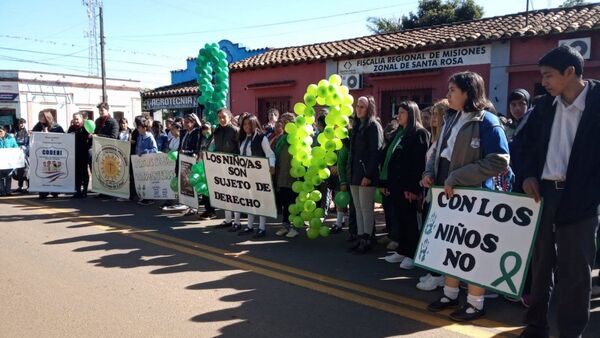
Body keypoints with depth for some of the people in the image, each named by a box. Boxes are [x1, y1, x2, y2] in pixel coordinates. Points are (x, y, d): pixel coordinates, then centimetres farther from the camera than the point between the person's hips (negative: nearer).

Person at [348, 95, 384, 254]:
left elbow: (375, 152, -14)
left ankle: (367, 240, 5)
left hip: (366, 175, -8)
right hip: (355, 174, 8)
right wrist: (350, 174, 13)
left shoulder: (374, 126, -6)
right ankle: (360, 238, 16)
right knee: (358, 208, 10)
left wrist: (368, 175, -20)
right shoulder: (357, 126, 18)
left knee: (366, 209, -3)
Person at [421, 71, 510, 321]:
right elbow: (438, 151, 18)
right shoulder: (451, 119, 10)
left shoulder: (487, 122, -14)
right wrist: (429, 172, -2)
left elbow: (499, 161, -22)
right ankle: (450, 294, 31)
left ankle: (475, 303, 20)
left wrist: (456, 178, -22)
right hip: (447, 192, 8)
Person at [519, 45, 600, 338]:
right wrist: (529, 175, 1)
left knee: (574, 269, 4)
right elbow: (530, 142, 15)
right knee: (539, 262, 13)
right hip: (543, 192, 5)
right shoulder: (545, 105, 6)